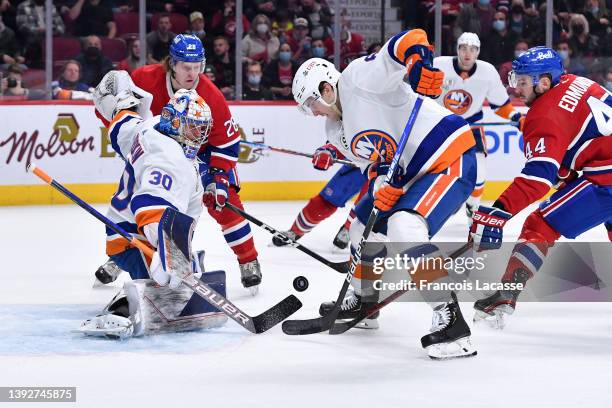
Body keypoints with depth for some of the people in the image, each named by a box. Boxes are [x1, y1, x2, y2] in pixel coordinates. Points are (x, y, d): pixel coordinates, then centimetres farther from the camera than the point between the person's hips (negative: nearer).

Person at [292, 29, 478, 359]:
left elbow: (409, 42, -23)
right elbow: (375, 159, 8)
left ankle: (449, 317, -30)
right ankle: (363, 300, 42)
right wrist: (381, 180, -14)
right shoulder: (337, 131, 13)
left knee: (404, 228, -29)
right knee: (364, 225, 20)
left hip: (451, 159, -11)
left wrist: (420, 61, -43)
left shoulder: (360, 78, -15)